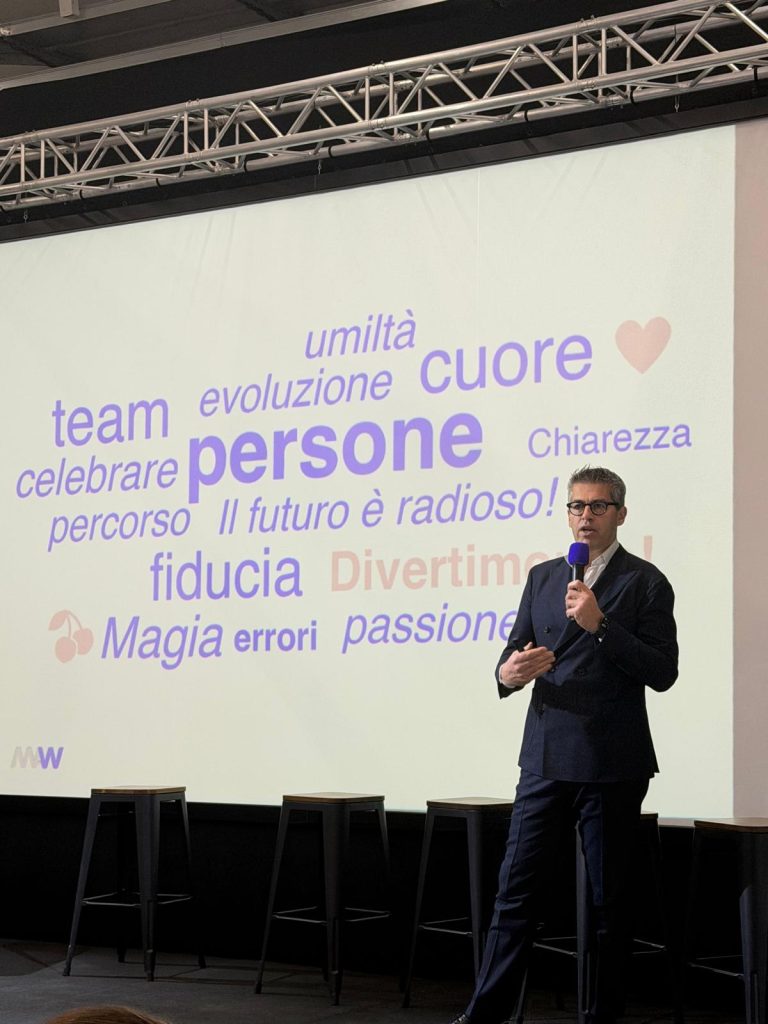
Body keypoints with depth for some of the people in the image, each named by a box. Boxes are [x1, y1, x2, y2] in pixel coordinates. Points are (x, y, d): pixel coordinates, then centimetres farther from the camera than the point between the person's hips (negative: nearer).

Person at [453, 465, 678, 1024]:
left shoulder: (645, 582, -3)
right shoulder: (544, 576, 14)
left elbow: (663, 672, -10)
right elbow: (517, 647, 17)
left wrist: (600, 624, -19)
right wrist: (509, 672, -7)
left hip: (611, 767, -4)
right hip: (546, 760, 5)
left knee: (607, 898, 6)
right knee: (517, 887, 3)